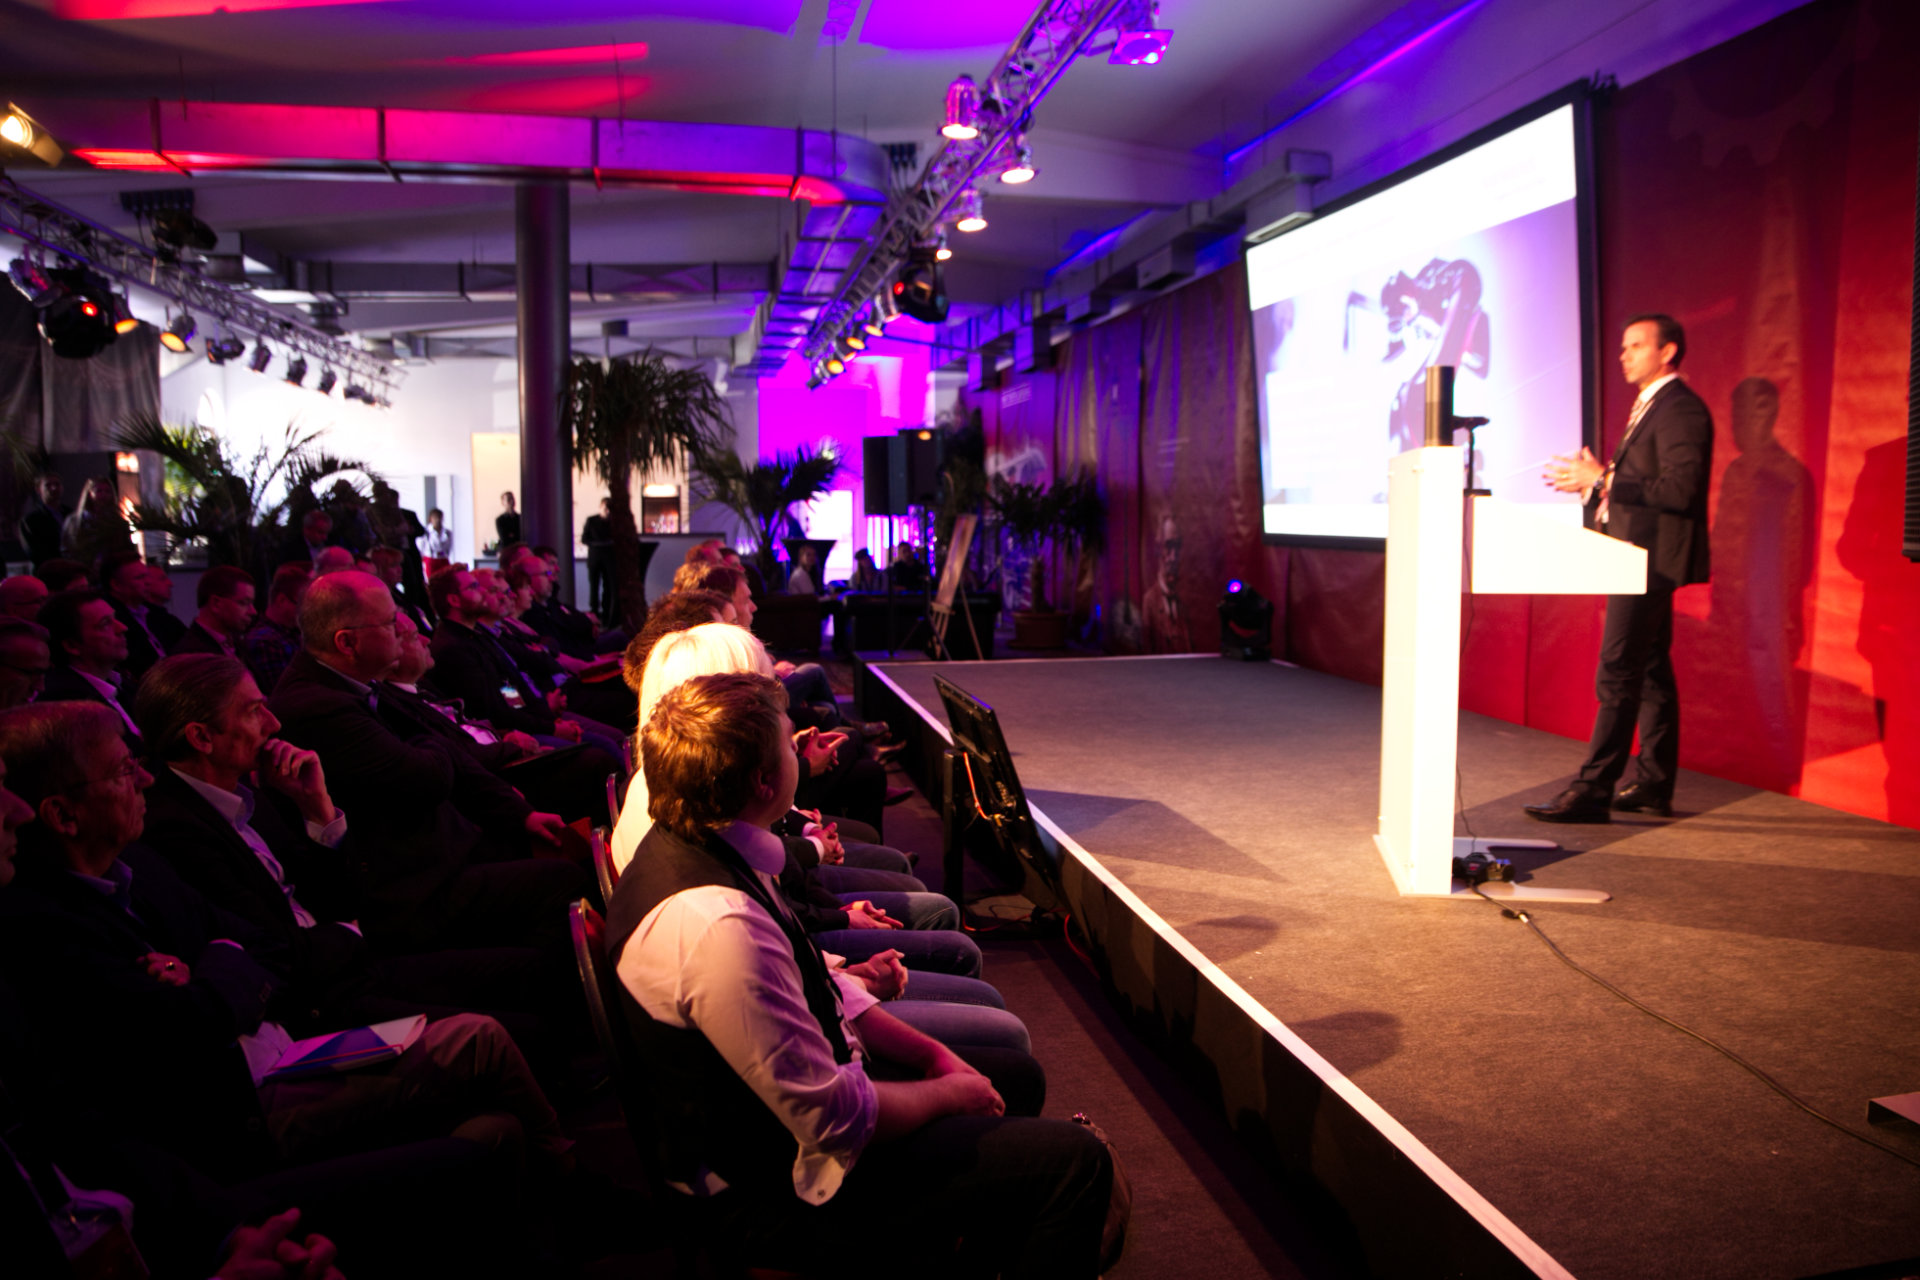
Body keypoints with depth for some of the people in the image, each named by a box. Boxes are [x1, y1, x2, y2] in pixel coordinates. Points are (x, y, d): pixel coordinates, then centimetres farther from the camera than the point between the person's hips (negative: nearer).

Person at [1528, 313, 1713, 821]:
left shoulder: (1680, 409, -13)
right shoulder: (1649, 407, 19)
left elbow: (1679, 490, -23)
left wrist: (1602, 480, -22)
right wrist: (1596, 480, 8)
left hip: (1652, 559, -11)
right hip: (1640, 559, 11)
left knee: (1618, 673, -11)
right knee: (1650, 671, 13)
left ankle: (1592, 791, -9)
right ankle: (1653, 785, 21)